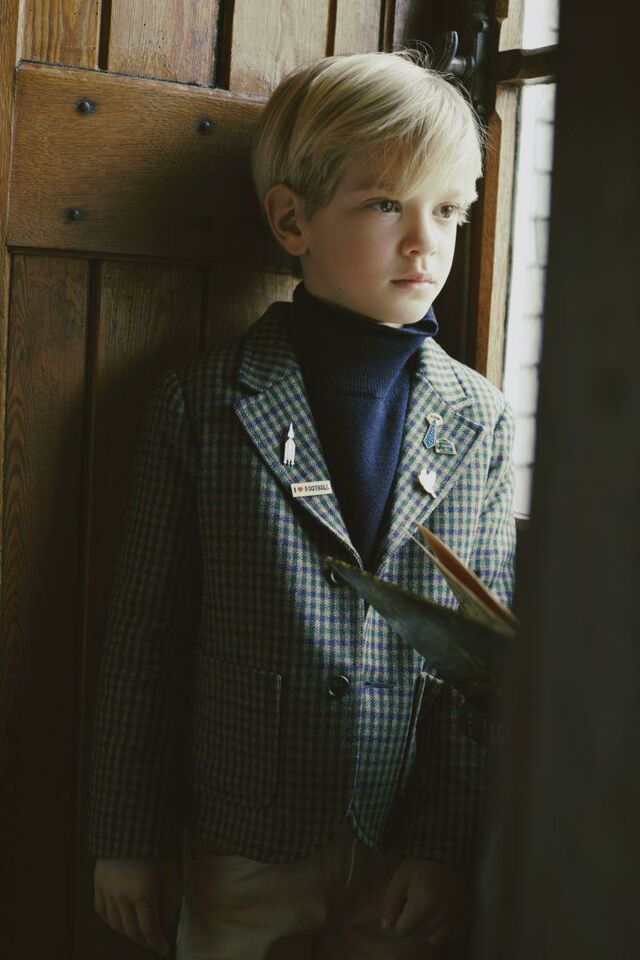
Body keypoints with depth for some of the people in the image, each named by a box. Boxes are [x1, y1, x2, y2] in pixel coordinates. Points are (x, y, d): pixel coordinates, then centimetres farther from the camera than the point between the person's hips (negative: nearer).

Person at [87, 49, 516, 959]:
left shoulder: (480, 420, -1)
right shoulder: (201, 401, -6)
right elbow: (145, 638, -2)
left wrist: (448, 846, -5)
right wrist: (129, 839, 1)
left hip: (409, 852, 1)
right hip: (245, 852, -1)